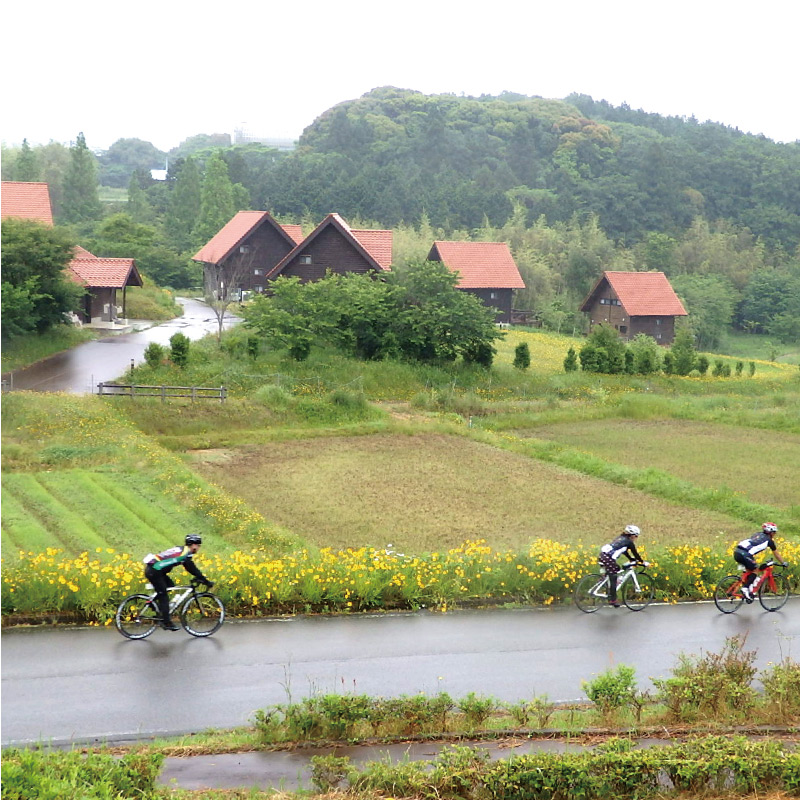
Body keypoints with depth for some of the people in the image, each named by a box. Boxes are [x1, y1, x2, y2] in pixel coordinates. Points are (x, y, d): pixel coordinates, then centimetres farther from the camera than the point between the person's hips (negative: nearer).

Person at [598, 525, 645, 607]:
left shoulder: (621, 538, 25)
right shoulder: (629, 542, 1)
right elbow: (635, 553, 8)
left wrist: (633, 559, 40)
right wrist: (642, 562, 21)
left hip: (602, 555, 8)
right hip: (608, 558, -8)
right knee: (613, 579, 0)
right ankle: (612, 600, 3)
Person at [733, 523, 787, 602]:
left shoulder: (757, 535, 30)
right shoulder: (769, 540, 14)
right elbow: (776, 554, 24)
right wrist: (783, 563, 38)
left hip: (737, 552, 7)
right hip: (745, 554, -7)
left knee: (749, 571, 22)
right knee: (754, 571, 10)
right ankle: (745, 588, -5)